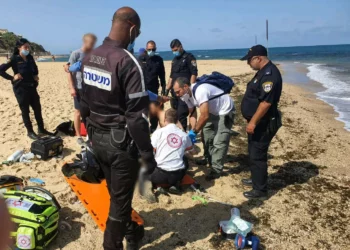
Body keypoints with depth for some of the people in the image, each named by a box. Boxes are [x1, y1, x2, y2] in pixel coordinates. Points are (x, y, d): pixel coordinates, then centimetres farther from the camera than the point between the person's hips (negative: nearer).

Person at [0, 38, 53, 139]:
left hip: (32, 87, 6)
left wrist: (36, 75, 9)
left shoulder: (30, 58, 7)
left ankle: (41, 129, 22)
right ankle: (30, 132, 14)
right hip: (20, 89, -6)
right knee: (25, 111, 4)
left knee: (37, 108, 10)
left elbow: (35, 68, 26)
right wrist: (12, 78, -15)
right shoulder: (14, 59, -10)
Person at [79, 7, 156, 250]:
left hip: (97, 137, 8)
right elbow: (137, 116, -23)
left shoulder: (89, 58, 4)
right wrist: (148, 155, -16)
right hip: (120, 141, -8)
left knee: (117, 193, 24)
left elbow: (84, 103, 12)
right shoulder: (128, 62, -21)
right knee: (120, 198, 8)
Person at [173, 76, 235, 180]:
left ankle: (216, 170, -1)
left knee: (219, 142, -10)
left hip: (225, 111, -9)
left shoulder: (199, 91, -35)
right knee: (207, 136, 15)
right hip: (212, 111, 9)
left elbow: (204, 116, -34)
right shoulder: (187, 95, -5)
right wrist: (193, 130, -13)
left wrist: (194, 132, -25)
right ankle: (209, 160, 34)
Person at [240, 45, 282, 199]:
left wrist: (253, 122, -25)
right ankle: (256, 179, 36)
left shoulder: (269, 74, -22)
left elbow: (266, 102, -28)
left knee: (257, 155, -3)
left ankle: (260, 190, 9)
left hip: (264, 123, -11)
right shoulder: (263, 72, 12)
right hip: (258, 121, 11)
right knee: (253, 152, 21)